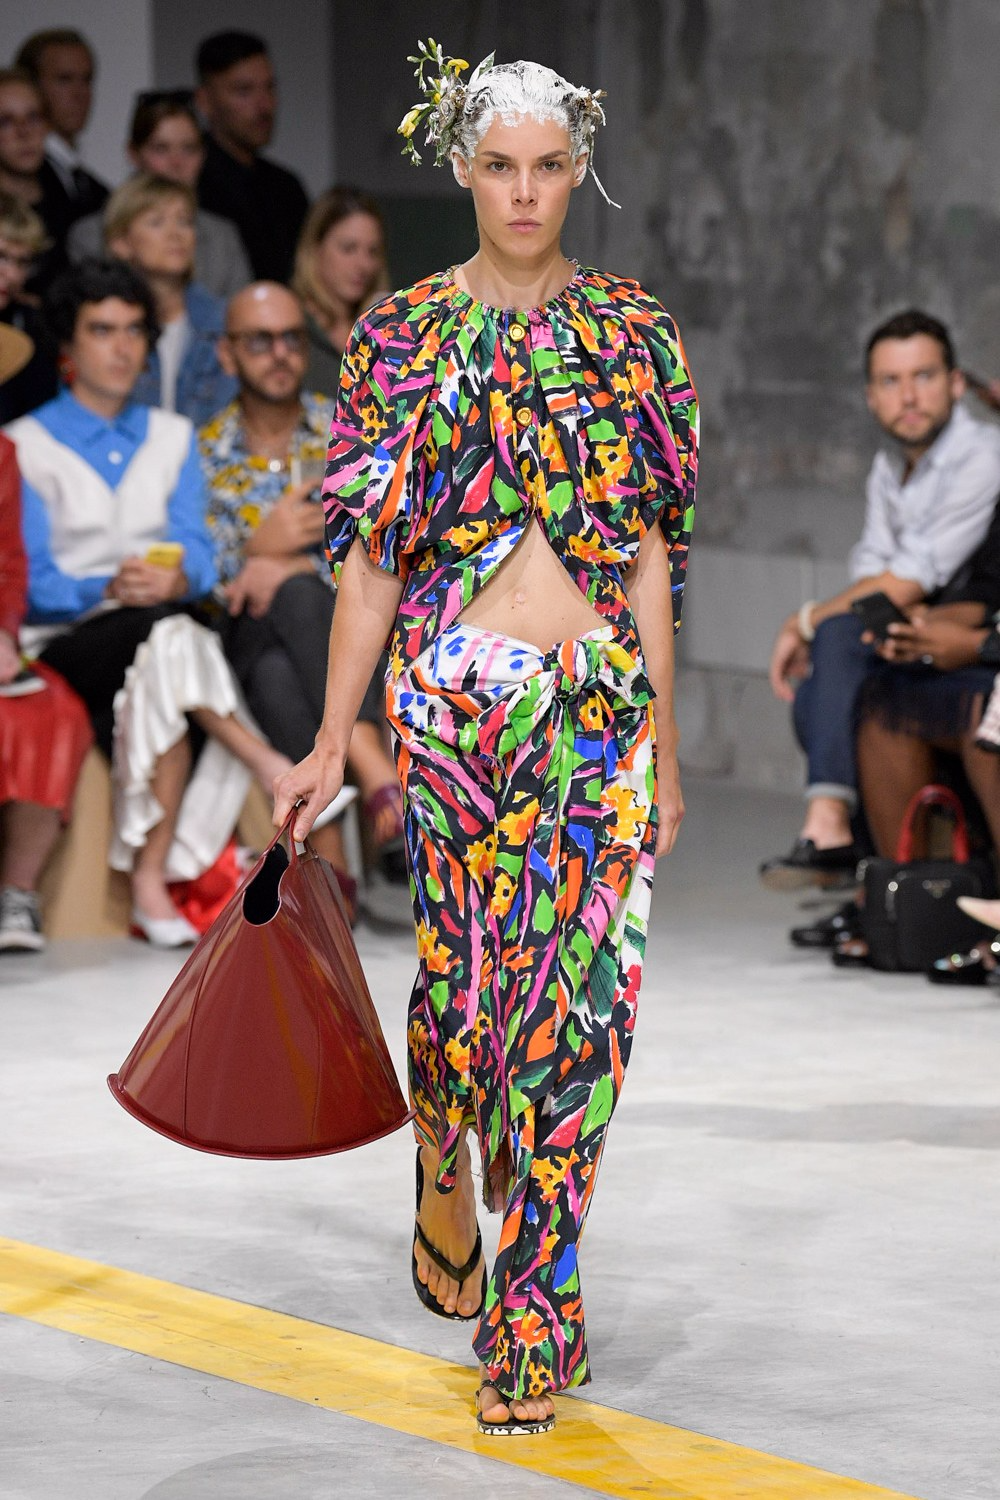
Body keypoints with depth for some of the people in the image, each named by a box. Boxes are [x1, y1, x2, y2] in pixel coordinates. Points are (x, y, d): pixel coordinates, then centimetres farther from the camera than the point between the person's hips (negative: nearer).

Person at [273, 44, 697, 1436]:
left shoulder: (634, 335, 5)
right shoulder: (405, 335, 5)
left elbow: (651, 557, 6)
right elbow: (373, 554, 5)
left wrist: (664, 745, 4)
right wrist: (331, 743, 2)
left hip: (598, 700, 0)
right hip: (448, 693, 0)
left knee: (574, 987, -4)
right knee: (458, 966, 2)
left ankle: (535, 1305, 3)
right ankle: (445, 1174, 35)